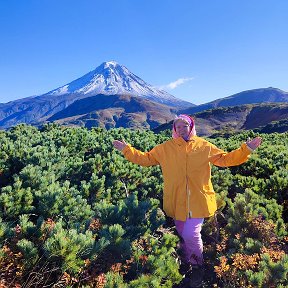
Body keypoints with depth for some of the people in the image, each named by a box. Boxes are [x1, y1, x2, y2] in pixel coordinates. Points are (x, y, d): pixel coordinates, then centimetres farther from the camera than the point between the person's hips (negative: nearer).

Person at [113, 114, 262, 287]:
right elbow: (145, 159, 6)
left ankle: (197, 268, 20)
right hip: (176, 201, 2)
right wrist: (127, 149, -1)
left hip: (198, 201, -2)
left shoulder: (204, 146, 1)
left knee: (191, 234, -11)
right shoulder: (165, 148, 2)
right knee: (183, 235, 15)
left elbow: (225, 159, 5)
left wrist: (246, 149, -3)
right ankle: (186, 266, 43)